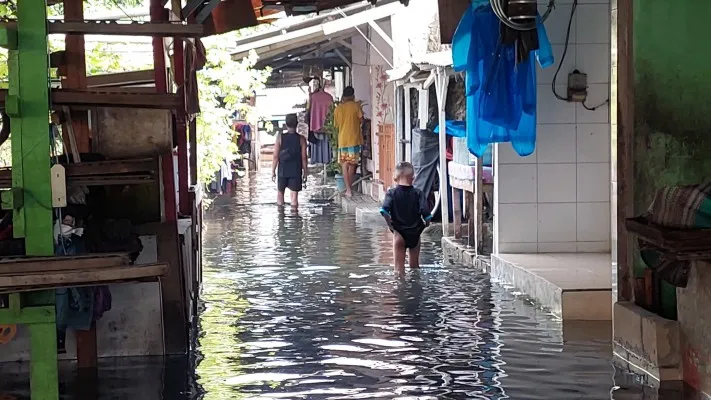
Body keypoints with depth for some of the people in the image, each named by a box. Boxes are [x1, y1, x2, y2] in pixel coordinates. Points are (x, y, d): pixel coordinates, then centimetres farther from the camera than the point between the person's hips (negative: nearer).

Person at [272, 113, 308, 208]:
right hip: (296, 172, -1)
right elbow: (303, 158, -5)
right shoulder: (301, 139, -6)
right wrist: (305, 172, 4)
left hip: (282, 171, 1)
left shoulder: (280, 138, -5)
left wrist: (273, 171, 3)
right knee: (294, 195, 0)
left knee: (280, 192, 17)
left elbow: (275, 157, -5)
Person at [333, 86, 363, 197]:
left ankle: (348, 189, -5)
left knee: (344, 164, 5)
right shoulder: (356, 105, -6)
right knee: (352, 164, 9)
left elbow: (336, 125, 11)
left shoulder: (338, 108, 4)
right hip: (354, 138, -2)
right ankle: (349, 188, 12)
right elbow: (361, 120, -6)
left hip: (342, 140, 2)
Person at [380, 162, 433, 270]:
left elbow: (385, 211, -20)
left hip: (399, 232, -2)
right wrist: (426, 224, 2)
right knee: (414, 264, 18)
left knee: (399, 265, 3)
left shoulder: (392, 193, -5)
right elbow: (426, 212, -15)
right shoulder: (417, 193, -4)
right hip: (415, 233, 2)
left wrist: (390, 225, -9)